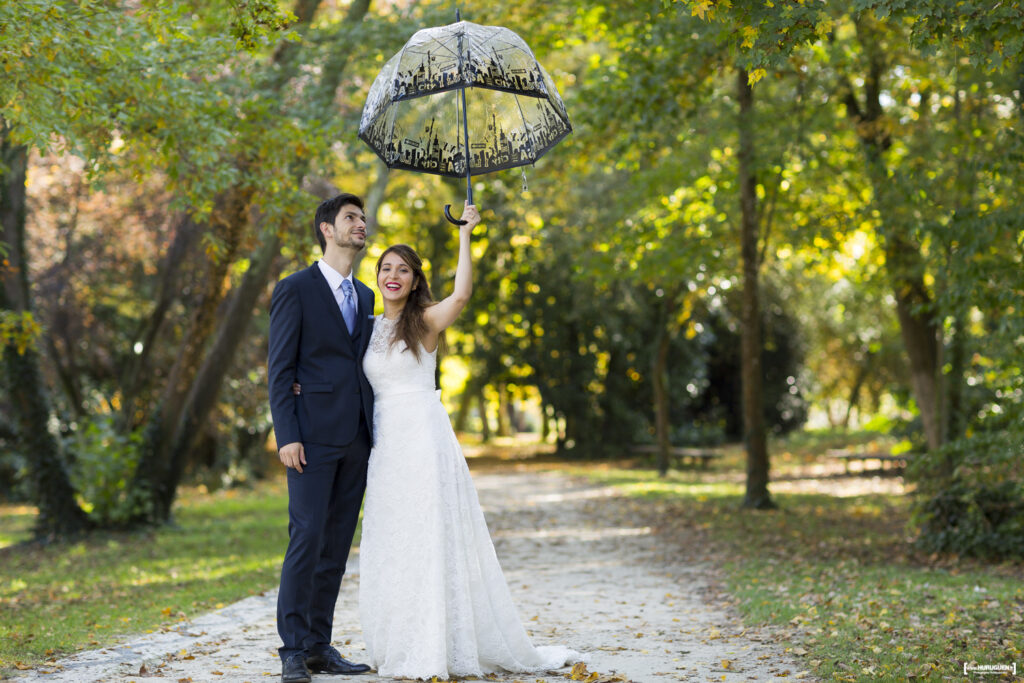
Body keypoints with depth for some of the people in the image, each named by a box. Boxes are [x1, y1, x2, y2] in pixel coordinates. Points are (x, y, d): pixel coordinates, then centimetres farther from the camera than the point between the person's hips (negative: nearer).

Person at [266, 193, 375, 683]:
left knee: (337, 546, 7)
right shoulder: (295, 289, -1)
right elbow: (279, 369, -6)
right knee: (307, 539, -8)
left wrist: (374, 431, 12)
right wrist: (286, 435, -14)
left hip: (356, 439, 6)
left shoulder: (364, 296, 18)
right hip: (314, 435, -6)